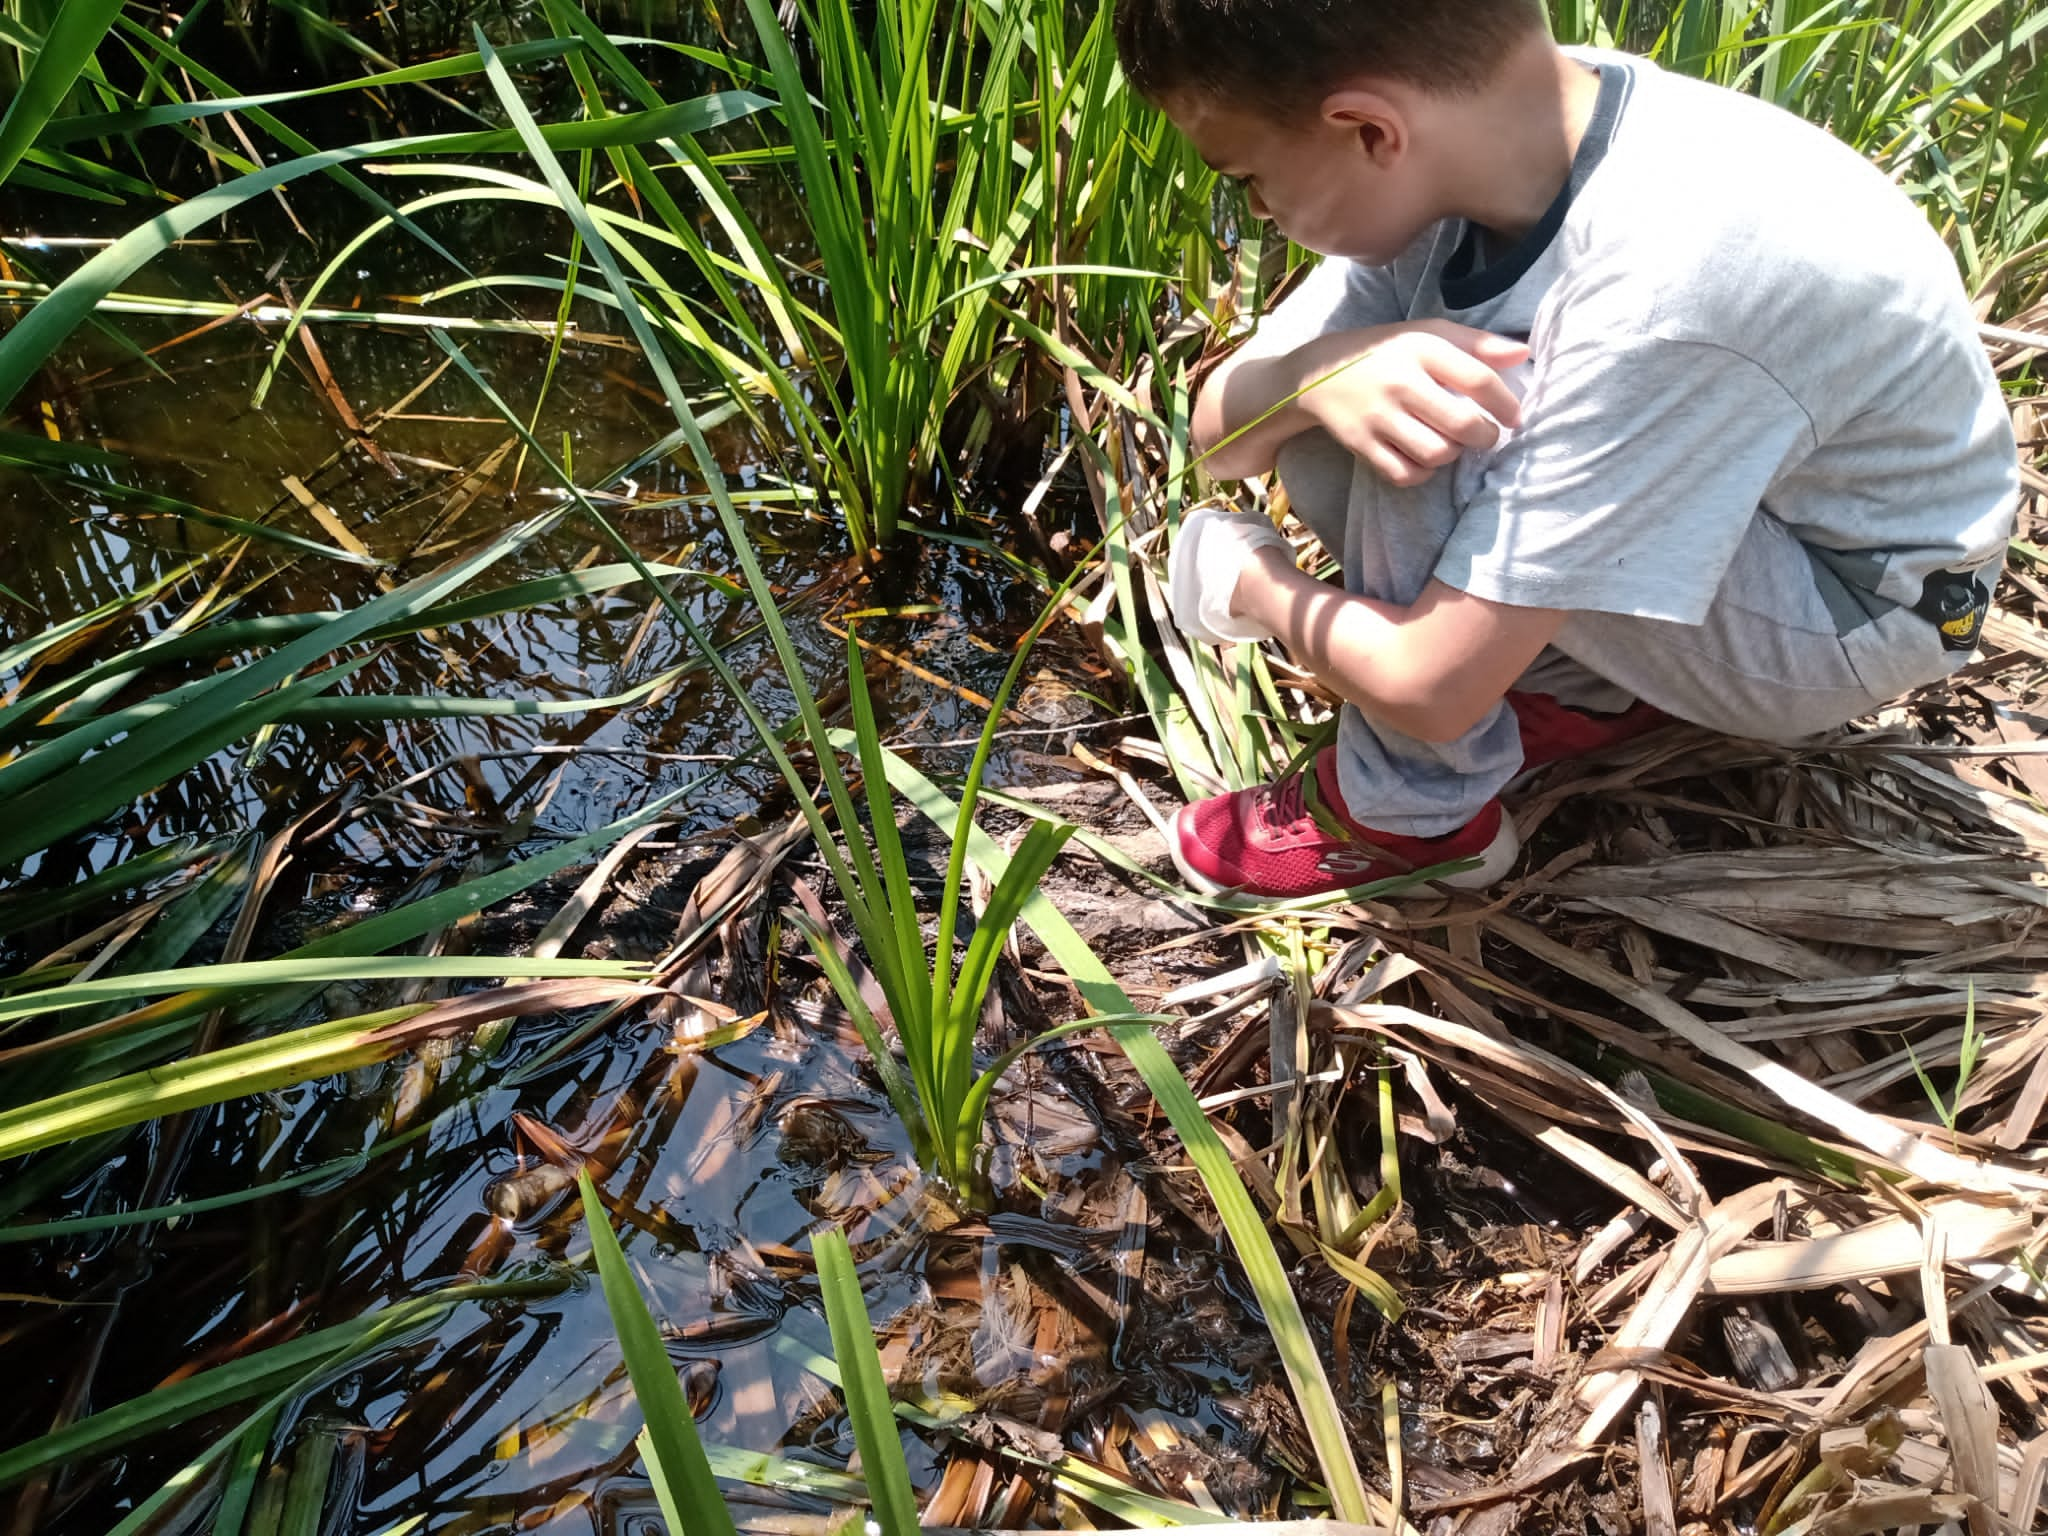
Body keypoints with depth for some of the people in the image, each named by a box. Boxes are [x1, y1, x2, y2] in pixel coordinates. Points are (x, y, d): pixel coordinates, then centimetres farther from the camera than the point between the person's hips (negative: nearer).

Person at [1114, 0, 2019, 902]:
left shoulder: (1664, 294, -37)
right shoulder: (1465, 142, -15)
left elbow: (1429, 689, -32)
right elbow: (1221, 432, -11)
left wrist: (1253, 581, -14)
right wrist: (1315, 373, -33)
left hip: (1860, 611, -7)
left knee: (1439, 431, -30)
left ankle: (1413, 810, -9)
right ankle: (1582, 691, 4)